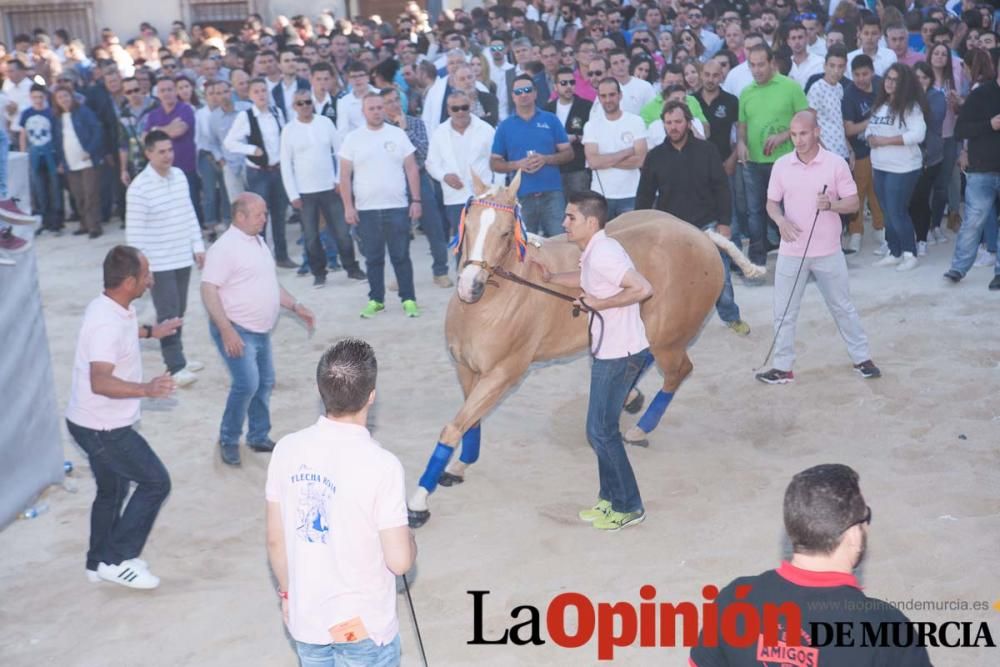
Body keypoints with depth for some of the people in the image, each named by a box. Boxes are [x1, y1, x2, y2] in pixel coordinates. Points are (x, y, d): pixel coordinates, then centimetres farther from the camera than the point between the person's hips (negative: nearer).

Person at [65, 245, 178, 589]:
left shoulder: (114, 308, 2)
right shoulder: (107, 324, -30)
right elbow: (100, 382, -41)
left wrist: (150, 331, 34)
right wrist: (146, 389, -54)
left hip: (100, 423, 10)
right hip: (102, 428, -10)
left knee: (111, 490, 23)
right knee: (155, 482, -3)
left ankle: (99, 562, 38)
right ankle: (117, 560, 4)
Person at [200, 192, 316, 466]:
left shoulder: (257, 242, 12)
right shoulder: (225, 247, -16)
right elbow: (209, 291, -21)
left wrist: (295, 306, 17)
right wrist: (227, 330, -27)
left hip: (260, 330, 9)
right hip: (236, 331, -9)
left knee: (264, 383, 12)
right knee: (247, 384, -14)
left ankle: (259, 437, 26)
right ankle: (228, 440, 4)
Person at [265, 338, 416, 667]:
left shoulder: (288, 449, -9)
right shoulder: (381, 465, -24)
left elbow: (275, 540, 1)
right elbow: (399, 561, -19)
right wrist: (408, 537, 2)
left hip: (305, 619, 5)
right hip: (362, 624, -4)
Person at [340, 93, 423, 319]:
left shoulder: (398, 134, 3)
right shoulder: (353, 138, 2)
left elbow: (411, 169, 4)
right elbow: (345, 175, 2)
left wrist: (416, 200, -2)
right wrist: (348, 206, -4)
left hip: (397, 207, 0)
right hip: (366, 210, 1)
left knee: (401, 256, 3)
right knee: (373, 258, 9)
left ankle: (409, 299, 10)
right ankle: (376, 300, 18)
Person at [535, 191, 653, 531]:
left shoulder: (602, 254, -21)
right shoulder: (593, 253, 9)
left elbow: (643, 288, -29)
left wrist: (599, 303, -20)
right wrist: (551, 278, 18)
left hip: (619, 355, -10)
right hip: (613, 350, 10)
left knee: (601, 431, -1)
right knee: (602, 428, 17)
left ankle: (628, 507, 10)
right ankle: (611, 497, 29)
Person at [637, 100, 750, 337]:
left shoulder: (706, 150, -3)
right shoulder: (655, 156, 0)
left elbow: (722, 188, -1)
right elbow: (644, 196, 5)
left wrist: (724, 223, -6)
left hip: (707, 226, 0)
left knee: (721, 275, 8)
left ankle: (731, 317, 28)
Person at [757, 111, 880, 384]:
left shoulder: (836, 163, -7)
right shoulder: (781, 165, 0)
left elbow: (853, 203, -5)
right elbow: (771, 202, 6)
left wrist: (832, 204, -25)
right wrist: (780, 220, -15)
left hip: (828, 252, -2)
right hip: (791, 253, 2)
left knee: (843, 307, 11)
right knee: (784, 312, 5)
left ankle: (861, 358, 25)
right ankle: (783, 367, 16)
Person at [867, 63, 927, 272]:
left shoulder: (911, 106, -10)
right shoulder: (880, 104, 12)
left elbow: (917, 135, -20)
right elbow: (870, 127, 19)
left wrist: (886, 140, -18)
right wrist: (870, 137, -5)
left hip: (903, 168, -7)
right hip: (879, 167, 7)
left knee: (897, 212, -6)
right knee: (888, 213, 12)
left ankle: (910, 254, 8)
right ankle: (895, 253, 22)